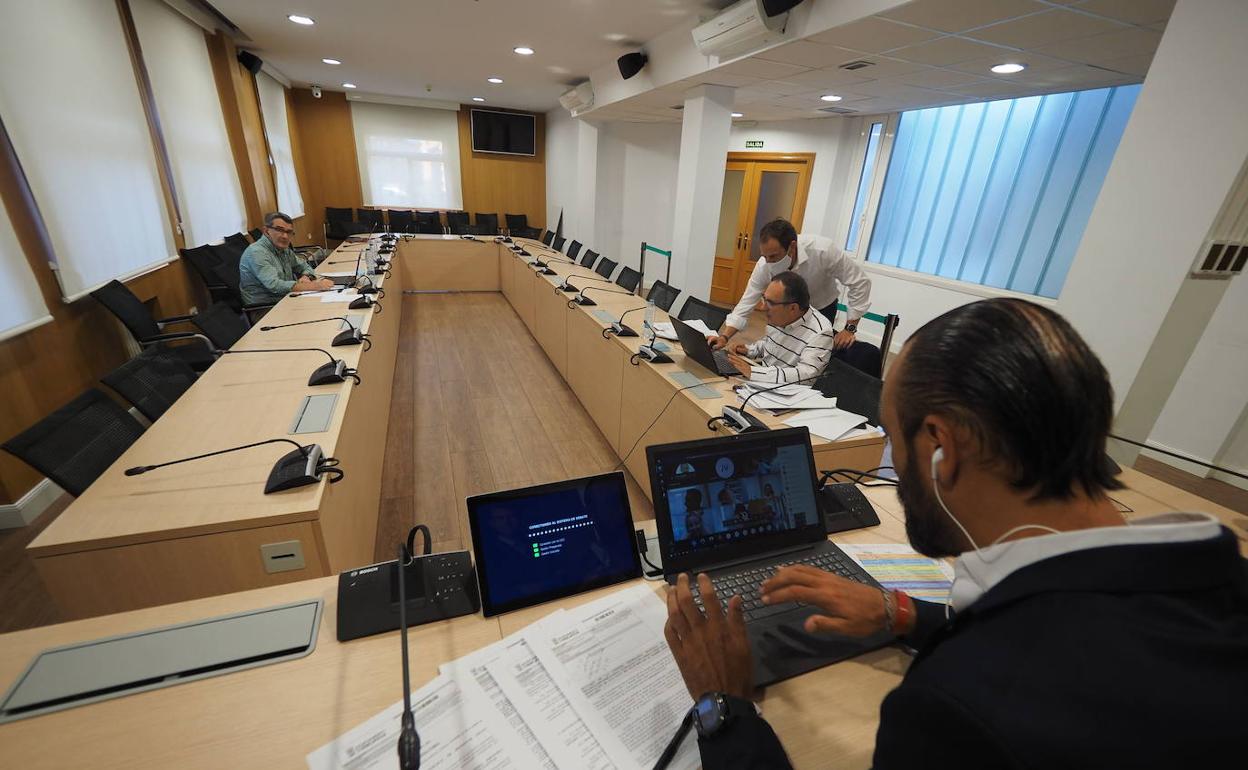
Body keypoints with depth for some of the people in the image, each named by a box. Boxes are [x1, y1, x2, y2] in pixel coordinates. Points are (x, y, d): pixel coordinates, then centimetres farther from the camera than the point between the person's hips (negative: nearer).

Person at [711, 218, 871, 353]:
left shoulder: (823, 250, -36)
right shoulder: (764, 266, -28)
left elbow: (860, 282, -25)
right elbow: (746, 304, -22)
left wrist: (850, 328, -26)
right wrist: (724, 337, -35)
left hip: (822, 308, -2)